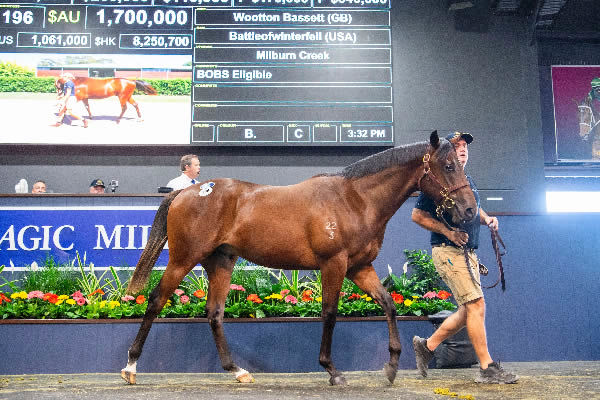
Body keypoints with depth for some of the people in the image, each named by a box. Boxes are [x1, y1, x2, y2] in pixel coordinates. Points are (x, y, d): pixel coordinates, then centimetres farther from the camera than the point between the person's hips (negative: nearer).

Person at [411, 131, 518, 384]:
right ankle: (487, 369, -3)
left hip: (468, 253, 9)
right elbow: (417, 215, -11)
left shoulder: (468, 182, 17)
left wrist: (486, 219, 8)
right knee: (476, 305, -11)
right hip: (448, 252, -9)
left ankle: (427, 345, 25)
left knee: (468, 310, 11)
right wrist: (448, 232, -20)